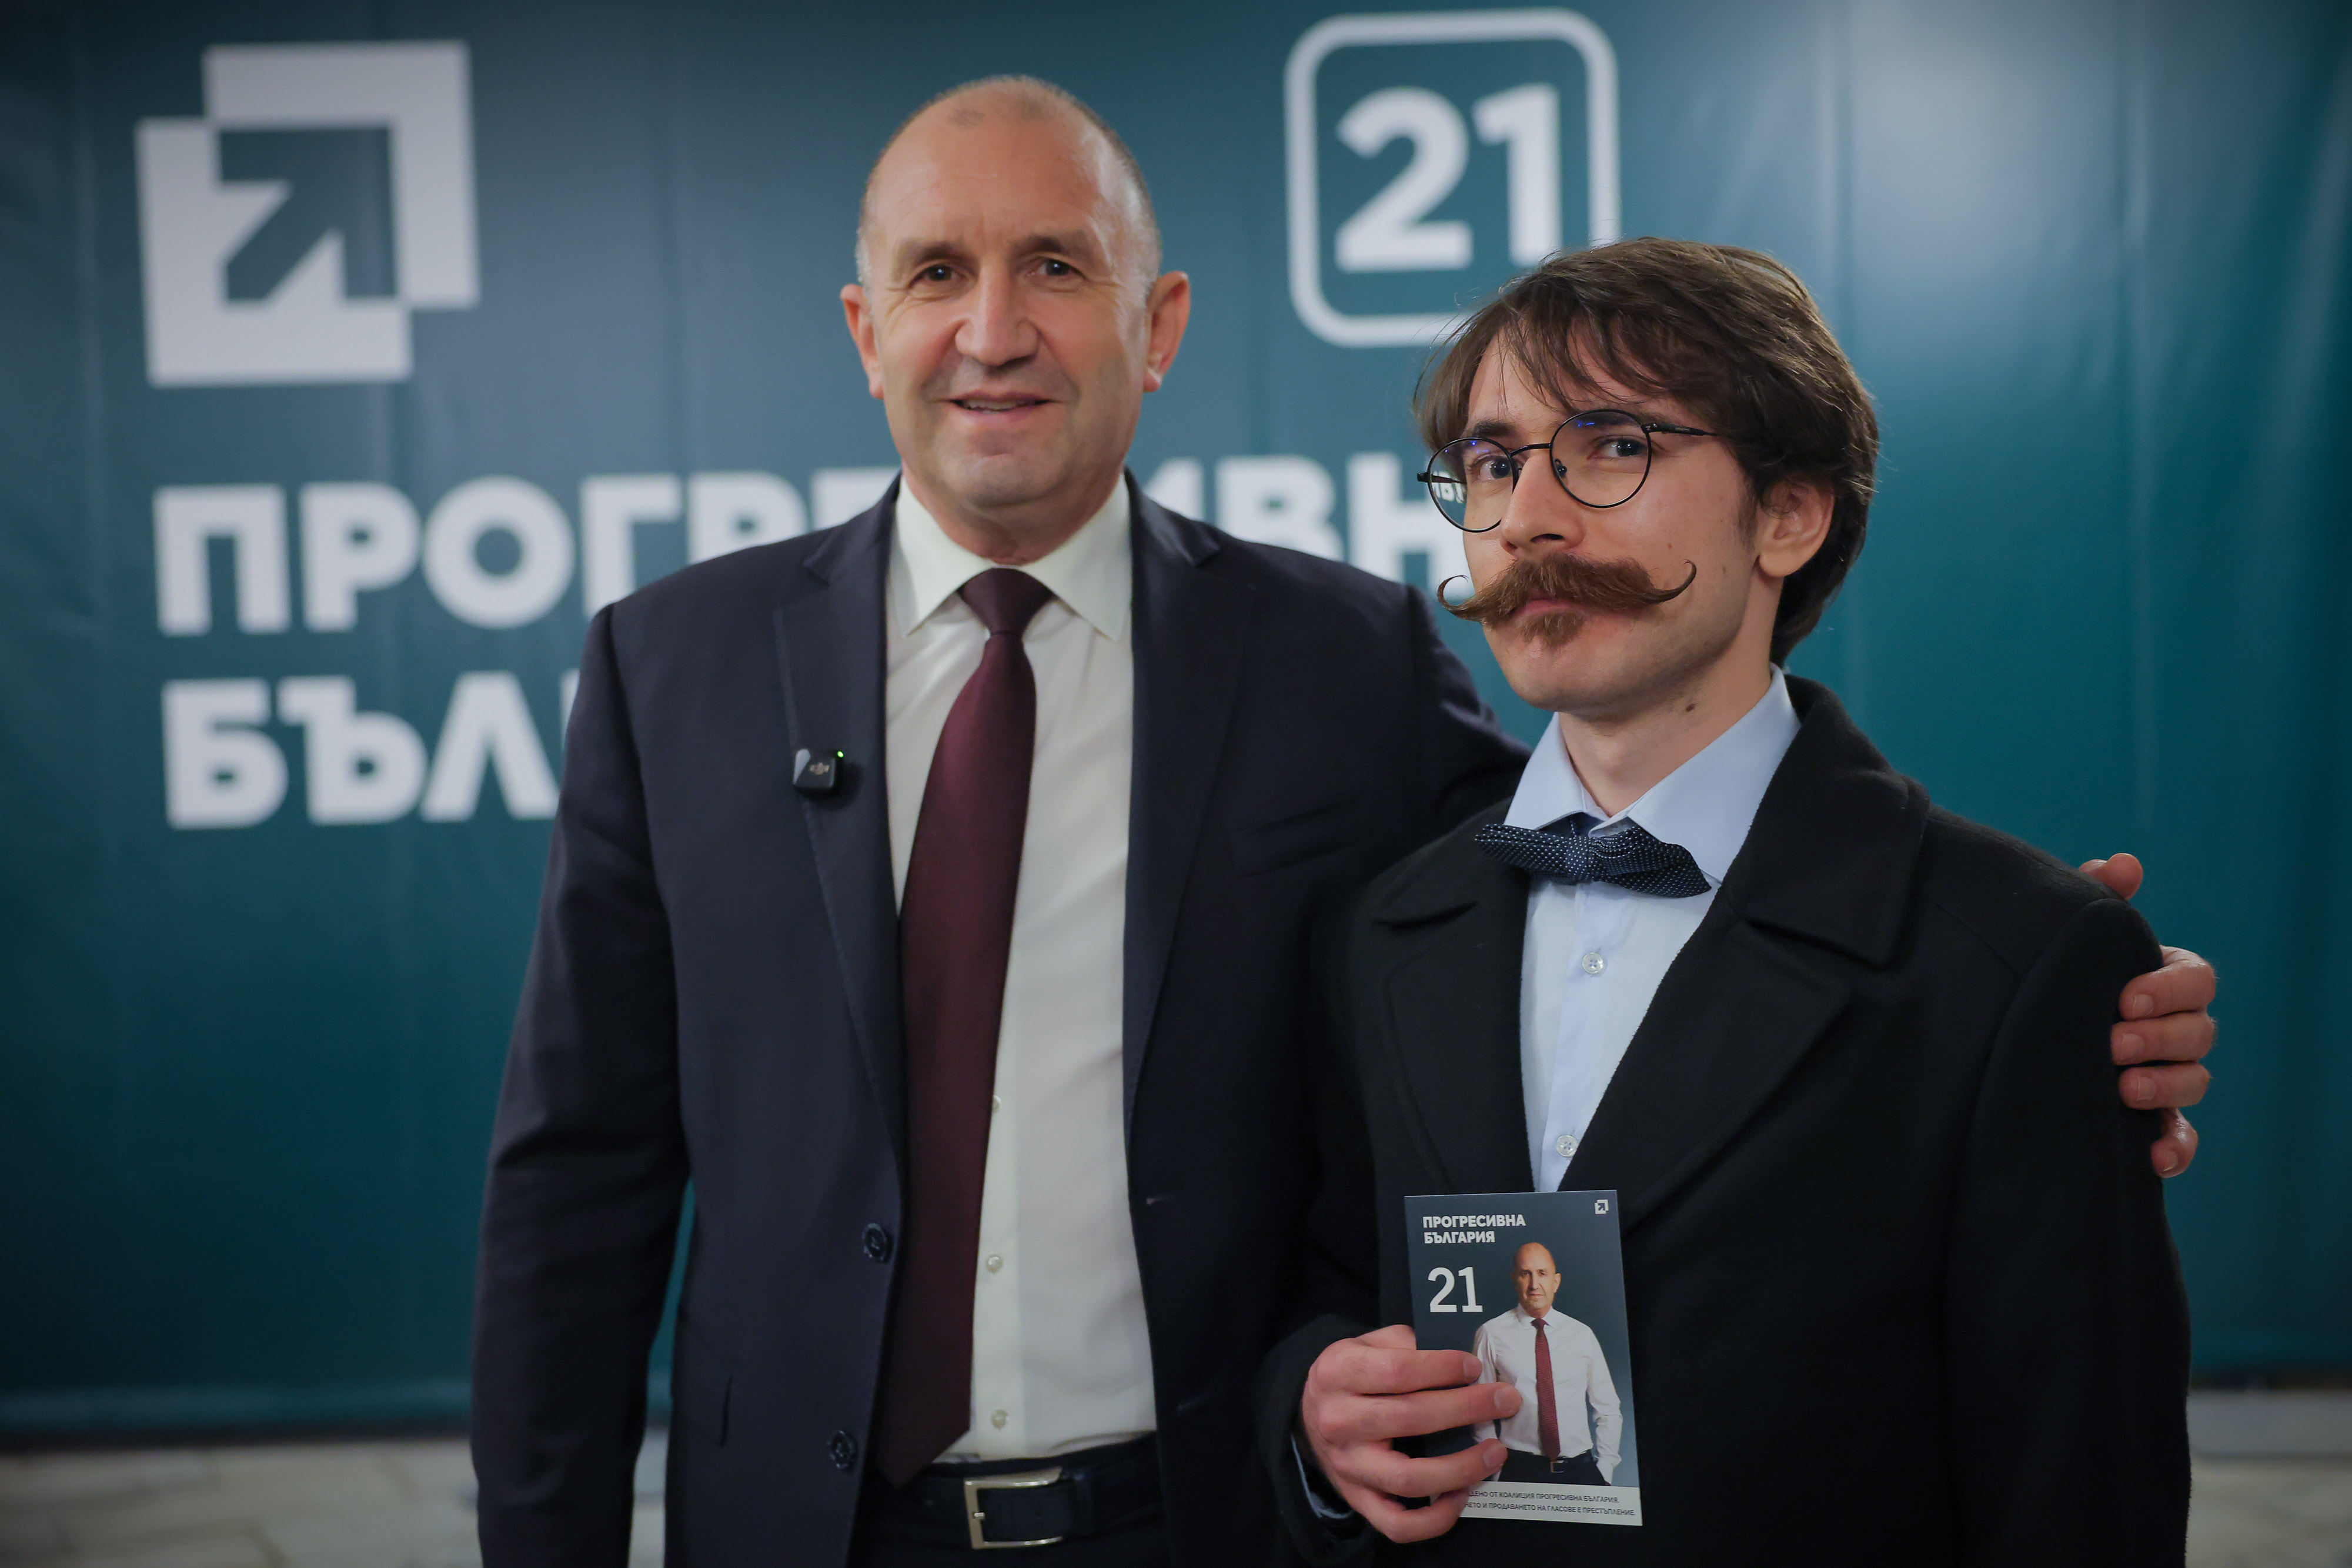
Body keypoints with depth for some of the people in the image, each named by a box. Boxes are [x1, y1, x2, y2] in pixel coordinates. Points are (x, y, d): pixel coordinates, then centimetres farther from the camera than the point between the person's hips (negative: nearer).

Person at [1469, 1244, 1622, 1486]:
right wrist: (1495, 1472, -3)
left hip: (1580, 1470, 2)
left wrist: (1604, 1473, 5)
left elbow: (1608, 1411, 15)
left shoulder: (1581, 1334, 10)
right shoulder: (1492, 1334, 4)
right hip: (1521, 1471, -2)